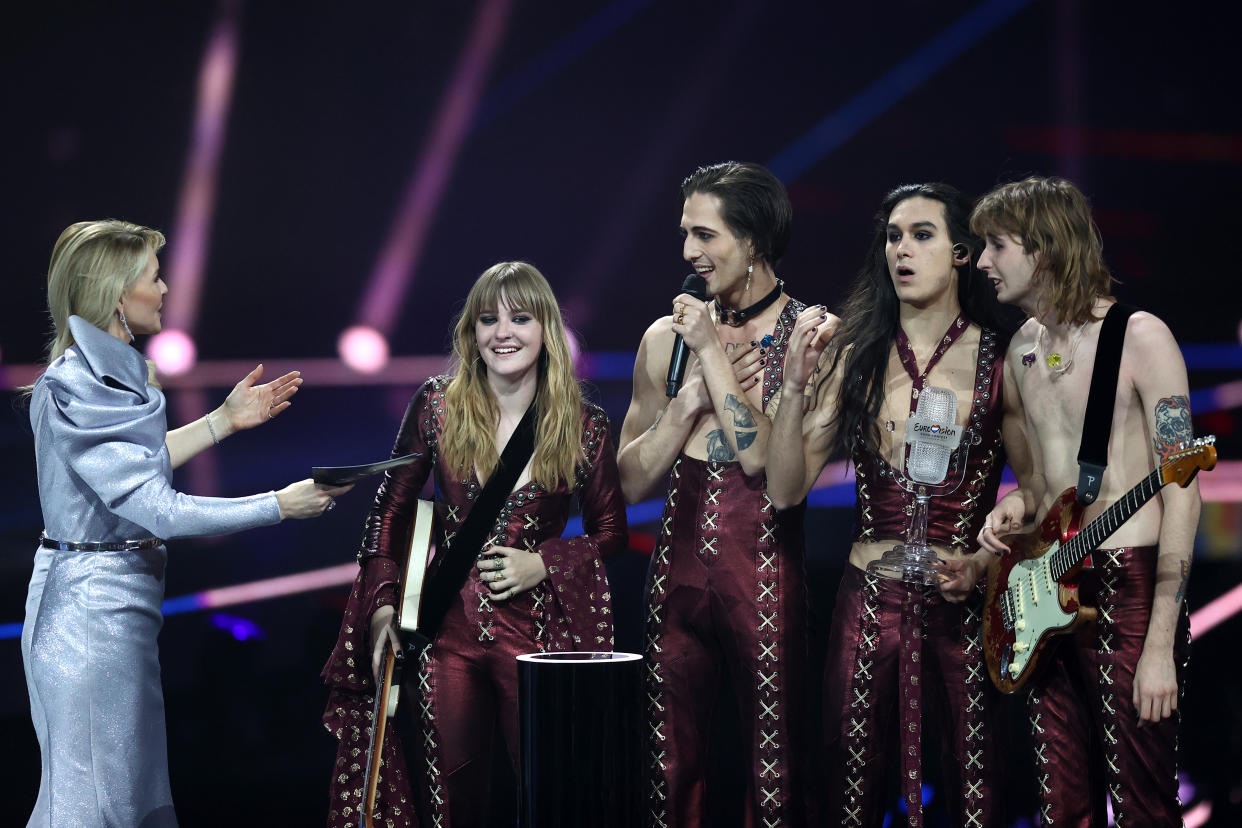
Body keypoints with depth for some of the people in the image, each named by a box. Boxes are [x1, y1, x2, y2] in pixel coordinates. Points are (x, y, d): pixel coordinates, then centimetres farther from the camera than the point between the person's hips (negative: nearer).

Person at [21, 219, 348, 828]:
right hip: (94, 601, -10)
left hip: (123, 595, 10)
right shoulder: (72, 391, -21)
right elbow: (157, 510, -24)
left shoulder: (106, 372, 9)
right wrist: (280, 505, -20)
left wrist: (224, 421, 21)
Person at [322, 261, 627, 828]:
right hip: (449, 629, 2)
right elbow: (390, 511, 8)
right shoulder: (438, 406, 0)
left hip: (538, 630, -1)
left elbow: (610, 532, 8)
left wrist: (545, 564, -8)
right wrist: (382, 607, 1)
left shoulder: (584, 426, -3)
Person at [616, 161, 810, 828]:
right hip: (678, 573, 4)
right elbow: (633, 481, 8)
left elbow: (770, 464, -16)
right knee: (672, 773, 10)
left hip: (765, 579, -4)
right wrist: (691, 397, -6)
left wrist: (713, 354, -12)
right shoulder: (667, 337, 9)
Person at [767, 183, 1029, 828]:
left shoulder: (999, 361, -2)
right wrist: (795, 385, -11)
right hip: (869, 601, 2)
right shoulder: (856, 356, 5)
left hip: (964, 606, -2)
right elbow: (786, 490, 0)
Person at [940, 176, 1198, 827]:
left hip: (1129, 587, -7)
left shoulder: (1139, 338, -10)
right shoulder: (1023, 349, 13)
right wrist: (1018, 505, -1)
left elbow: (1181, 491, -14)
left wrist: (1159, 645, -20)